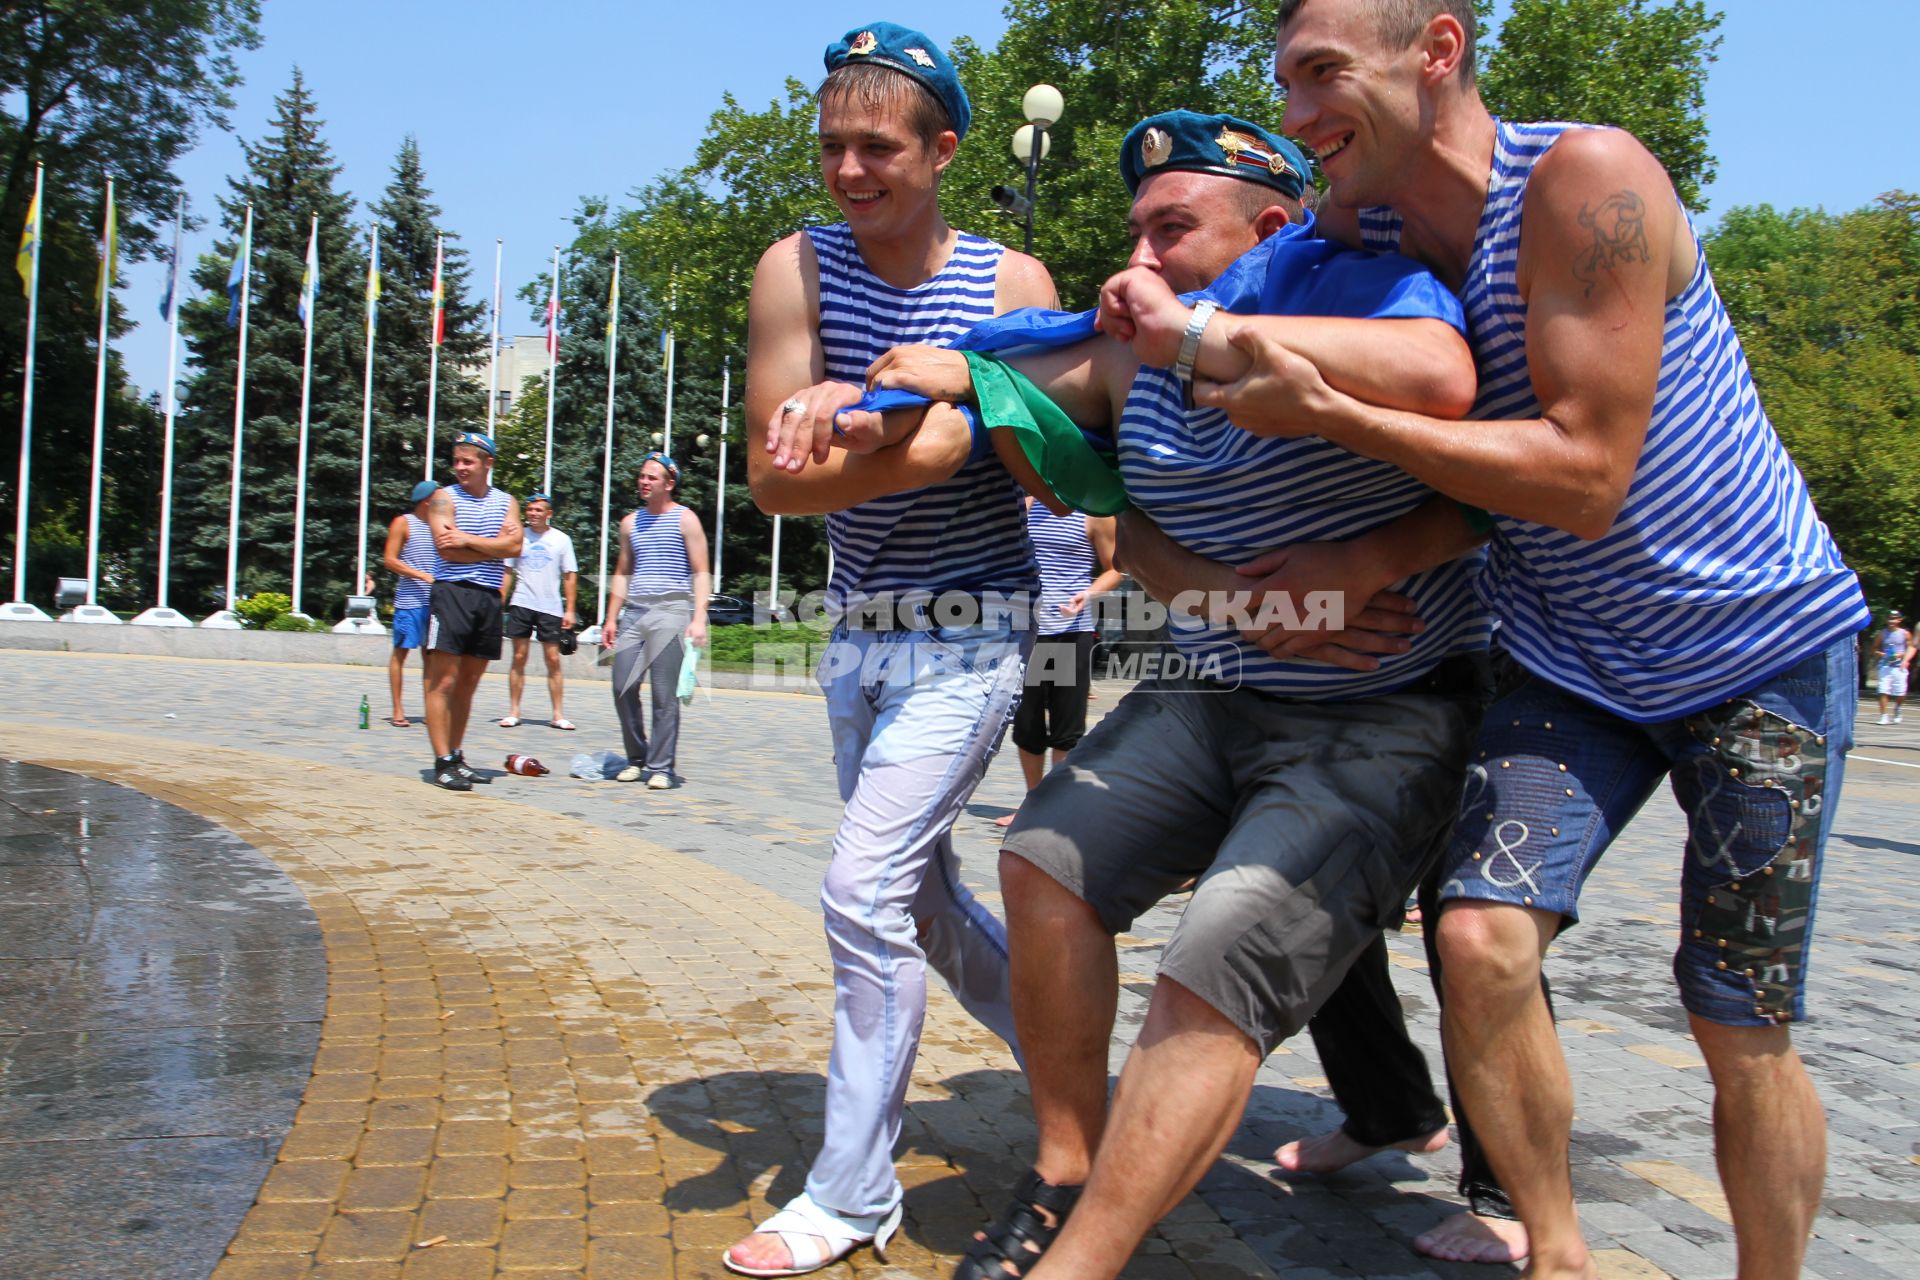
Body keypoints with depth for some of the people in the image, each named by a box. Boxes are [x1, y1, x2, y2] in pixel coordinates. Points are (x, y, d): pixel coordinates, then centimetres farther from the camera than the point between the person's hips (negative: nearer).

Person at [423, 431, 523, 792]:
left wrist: (468, 539, -9)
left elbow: (514, 547, -3)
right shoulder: (445, 497, 1)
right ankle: (443, 763, -7)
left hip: (489, 596, 5)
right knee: (443, 680, -8)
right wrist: (494, 544, -2)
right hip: (452, 591, -4)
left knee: (468, 682, 11)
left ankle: (456, 757, 18)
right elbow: (446, 548, -11)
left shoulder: (506, 501, 13)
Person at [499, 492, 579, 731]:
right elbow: (508, 573, 11)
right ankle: (513, 711, 7)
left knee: (553, 660, -1)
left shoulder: (561, 540, 5)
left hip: (551, 607, -1)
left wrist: (569, 610, -1)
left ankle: (557, 715, 3)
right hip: (521, 604, 1)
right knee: (519, 657, 1)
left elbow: (570, 576, 5)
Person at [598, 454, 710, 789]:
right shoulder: (630, 522, 18)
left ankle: (660, 767, 0)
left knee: (665, 695, -6)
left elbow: (701, 573, -1)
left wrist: (699, 618, -12)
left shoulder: (685, 519, 4)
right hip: (633, 613, 5)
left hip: (670, 612, -5)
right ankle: (636, 758, 15)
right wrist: (611, 618, 15)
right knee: (623, 689, 1)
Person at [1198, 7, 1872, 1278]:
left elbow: (1585, 476, -26)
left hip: (1764, 641, -4)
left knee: (1744, 1029, 0)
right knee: (1481, 937, -12)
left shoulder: (1587, 177, -22)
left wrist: (1326, 410, -29)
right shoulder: (1357, 229, -3)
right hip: (1574, 660, 5)